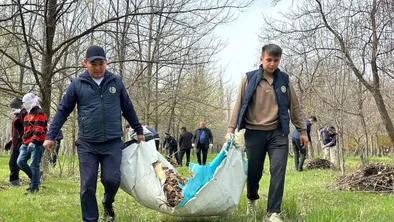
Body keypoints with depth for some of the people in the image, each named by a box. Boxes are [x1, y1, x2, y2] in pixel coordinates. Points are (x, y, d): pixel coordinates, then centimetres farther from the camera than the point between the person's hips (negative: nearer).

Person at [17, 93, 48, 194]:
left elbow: (38, 129, -20)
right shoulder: (27, 115, 21)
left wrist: (33, 141, -29)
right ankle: (34, 177, 15)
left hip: (37, 144, -9)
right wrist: (23, 142, 26)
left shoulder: (39, 113, -9)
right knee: (20, 161, 0)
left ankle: (34, 187, -1)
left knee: (34, 165, -7)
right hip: (27, 144, 9)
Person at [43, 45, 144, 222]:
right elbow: (63, 111, 5)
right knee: (87, 186, -2)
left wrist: (139, 130, 21)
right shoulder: (77, 84, 1)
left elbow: (128, 109, 16)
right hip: (87, 144, 0)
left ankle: (108, 203, 25)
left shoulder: (116, 82, 6)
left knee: (112, 179, -8)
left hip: (113, 143, 1)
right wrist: (51, 136, 0)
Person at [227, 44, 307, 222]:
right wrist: (231, 129, -4)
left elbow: (294, 107, 12)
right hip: (254, 133, -1)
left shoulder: (284, 80, 6)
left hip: (278, 133, 1)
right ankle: (252, 199, 38)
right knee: (253, 172, 8)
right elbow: (239, 105, 1)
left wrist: (302, 130, 11)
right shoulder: (249, 79, 0)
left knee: (278, 172, -9)